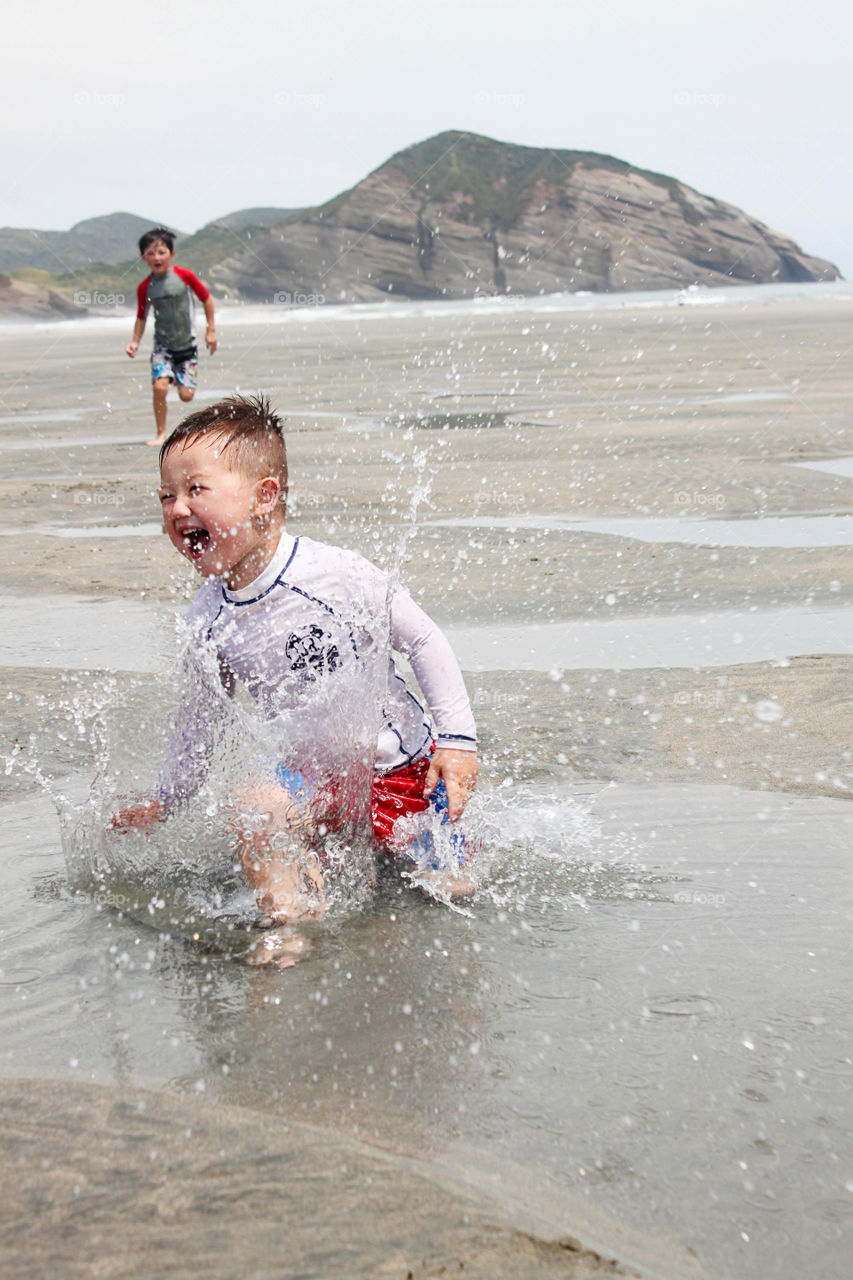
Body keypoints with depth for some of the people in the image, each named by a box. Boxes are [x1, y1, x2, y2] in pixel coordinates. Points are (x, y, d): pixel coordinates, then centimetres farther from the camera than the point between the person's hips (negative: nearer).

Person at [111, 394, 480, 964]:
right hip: (316, 770, 2)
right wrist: (167, 799, 15)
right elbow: (200, 717, 8)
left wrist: (458, 738, -14)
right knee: (255, 804, -29)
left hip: (401, 762, -2)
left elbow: (424, 640, -12)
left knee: (454, 889, 1)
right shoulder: (208, 623, -10)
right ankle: (289, 924, -6)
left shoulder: (337, 574, -24)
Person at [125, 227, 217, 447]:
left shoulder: (184, 276, -10)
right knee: (160, 386, -21)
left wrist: (211, 329, 4)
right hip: (162, 344, 0)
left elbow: (206, 297, 3)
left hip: (187, 344, 0)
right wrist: (135, 341, -4)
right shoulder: (145, 288, -5)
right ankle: (161, 433, -6)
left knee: (186, 395, -5)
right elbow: (141, 317, 8)